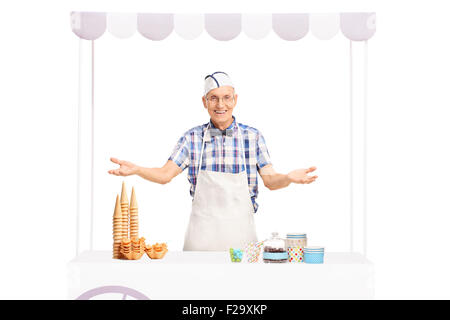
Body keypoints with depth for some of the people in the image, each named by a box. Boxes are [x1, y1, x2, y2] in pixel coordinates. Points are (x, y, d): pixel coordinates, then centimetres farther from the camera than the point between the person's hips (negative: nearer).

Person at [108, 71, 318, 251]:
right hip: (201, 233, 0)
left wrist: (289, 178, -21)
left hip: (240, 232, 0)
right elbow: (165, 175, -2)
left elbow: (270, 180, 0)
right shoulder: (192, 138, 2)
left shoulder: (252, 137, 2)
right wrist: (135, 169, -20)